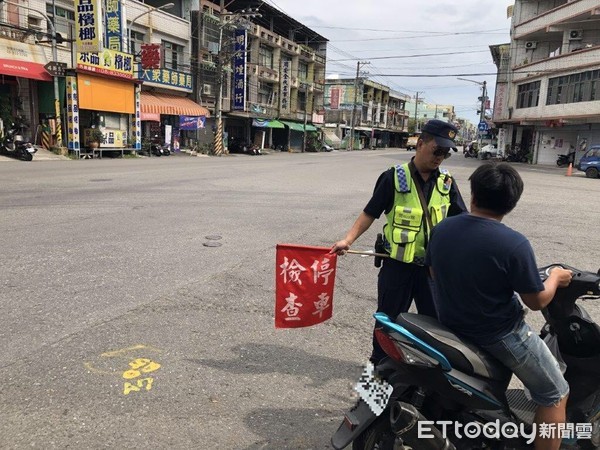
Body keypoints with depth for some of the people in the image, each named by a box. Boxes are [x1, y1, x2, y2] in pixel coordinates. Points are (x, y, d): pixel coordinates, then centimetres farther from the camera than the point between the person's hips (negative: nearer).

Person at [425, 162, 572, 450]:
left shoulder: (441, 229, -9)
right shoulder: (514, 244, -25)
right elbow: (536, 301, -14)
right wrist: (555, 278, 6)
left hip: (451, 325, 7)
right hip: (499, 335, -6)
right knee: (555, 395, 15)